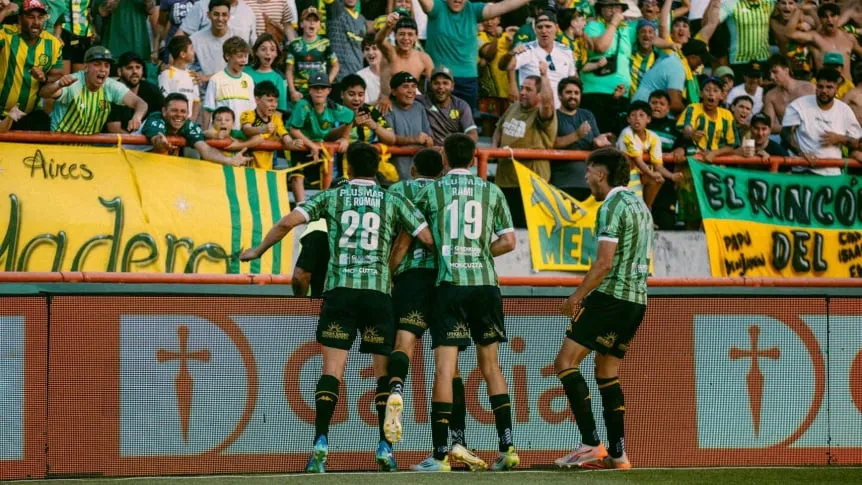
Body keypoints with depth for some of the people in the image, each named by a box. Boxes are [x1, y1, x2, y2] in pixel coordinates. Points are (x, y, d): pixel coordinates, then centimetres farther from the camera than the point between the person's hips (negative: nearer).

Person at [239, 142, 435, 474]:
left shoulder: (331, 198, 9)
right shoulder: (393, 202, 10)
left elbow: (287, 223, 2)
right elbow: (428, 238, 5)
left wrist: (257, 252, 16)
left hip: (339, 289, 0)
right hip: (378, 290, 0)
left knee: (332, 368, -3)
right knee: (383, 369, 8)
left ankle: (321, 446, -15)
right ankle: (385, 448, 3)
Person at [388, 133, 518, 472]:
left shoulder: (431, 192, 4)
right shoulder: (491, 192, 9)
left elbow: (404, 241, 5)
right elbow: (508, 241, 6)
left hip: (450, 283, -3)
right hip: (485, 283, 3)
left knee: (444, 368, -5)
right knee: (490, 364, 12)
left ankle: (440, 455, -10)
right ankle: (507, 447, 8)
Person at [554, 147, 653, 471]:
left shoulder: (613, 207, -11)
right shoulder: (640, 206, 18)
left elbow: (604, 262, -17)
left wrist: (578, 296, -11)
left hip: (611, 297, -9)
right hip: (637, 300, 9)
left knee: (565, 362, -9)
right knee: (607, 374, 14)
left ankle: (592, 444, -18)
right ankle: (617, 454, 9)